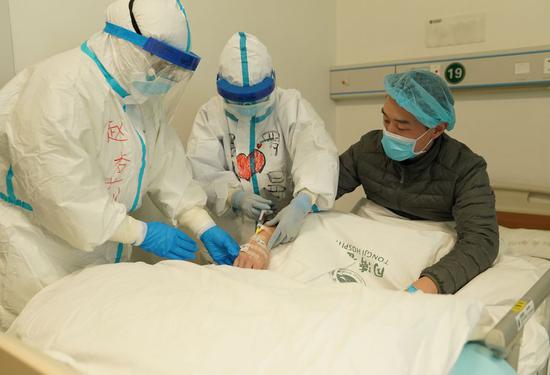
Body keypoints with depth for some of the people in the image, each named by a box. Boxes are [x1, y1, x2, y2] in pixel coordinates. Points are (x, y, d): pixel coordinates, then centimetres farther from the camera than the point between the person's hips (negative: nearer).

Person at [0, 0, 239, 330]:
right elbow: (64, 194, -28)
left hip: (103, 241, 8)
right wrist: (142, 233, -22)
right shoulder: (59, 91, -26)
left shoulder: (142, 92, 2)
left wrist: (205, 228, -11)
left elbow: (168, 164, -2)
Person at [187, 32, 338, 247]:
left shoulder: (291, 106, 0)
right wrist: (236, 197, -24)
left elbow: (318, 154, -17)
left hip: (291, 224, -1)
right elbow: (201, 171, -4)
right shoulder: (210, 114, 5)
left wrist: (300, 205, -35)